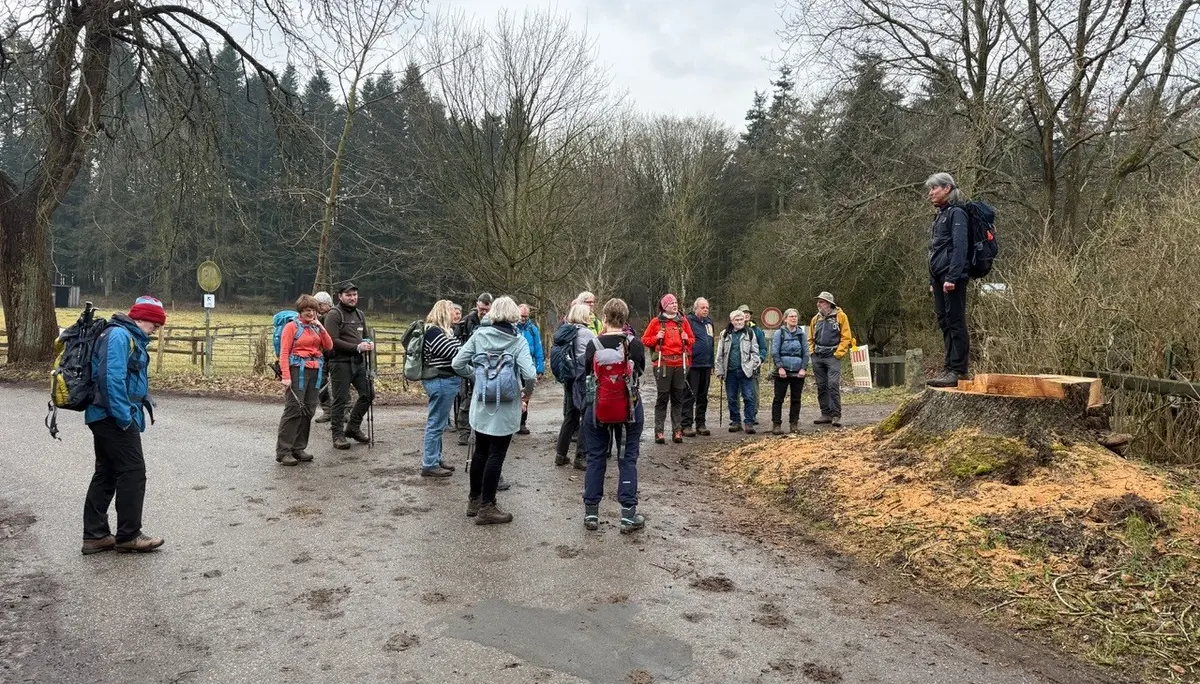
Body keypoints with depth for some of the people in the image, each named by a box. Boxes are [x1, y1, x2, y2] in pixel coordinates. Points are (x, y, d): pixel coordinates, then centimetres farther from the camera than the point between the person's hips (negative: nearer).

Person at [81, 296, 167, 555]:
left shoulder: (132, 338, 16)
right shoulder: (119, 336, -16)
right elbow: (112, 378, -25)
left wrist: (145, 407, 14)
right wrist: (125, 417, -23)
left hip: (106, 419, 10)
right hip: (115, 419, -10)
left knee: (105, 475, 13)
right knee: (133, 473, -4)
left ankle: (95, 535, 20)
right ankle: (128, 535, 5)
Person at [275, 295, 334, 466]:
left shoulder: (316, 327, 17)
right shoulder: (292, 326, 0)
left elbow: (329, 346, 8)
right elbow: (284, 353, -7)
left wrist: (321, 327, -1)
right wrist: (286, 376, -16)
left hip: (316, 371, 6)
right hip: (298, 370, -6)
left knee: (308, 411, 6)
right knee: (293, 410, -9)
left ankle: (298, 448, 15)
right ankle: (283, 452, -5)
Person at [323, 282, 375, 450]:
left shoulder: (359, 314, 16)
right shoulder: (334, 314, -8)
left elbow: (366, 335, 23)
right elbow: (333, 341, -17)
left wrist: (369, 344, -1)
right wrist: (357, 347, -20)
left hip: (359, 361, 7)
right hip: (341, 362, -7)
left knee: (368, 395, 7)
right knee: (341, 400, -1)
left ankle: (353, 427, 24)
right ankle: (338, 435, 10)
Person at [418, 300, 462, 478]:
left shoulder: (444, 330, 16)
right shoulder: (434, 332, -16)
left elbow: (455, 351, 13)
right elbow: (454, 353, -20)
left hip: (445, 382, 11)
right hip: (441, 382, -11)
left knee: (439, 423, 18)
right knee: (436, 424, -4)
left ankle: (435, 458, 30)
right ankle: (429, 465, 3)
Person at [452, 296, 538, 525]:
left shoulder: (479, 334, -1)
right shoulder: (518, 340, -10)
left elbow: (457, 364, -2)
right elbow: (530, 375, -20)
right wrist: (527, 394, -2)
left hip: (481, 404, 4)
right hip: (506, 407, -4)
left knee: (480, 452, 17)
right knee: (496, 455, 4)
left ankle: (474, 500, 29)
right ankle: (486, 507, 10)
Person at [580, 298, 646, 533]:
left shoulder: (594, 344, -12)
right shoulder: (635, 344, -10)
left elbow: (586, 372, 3)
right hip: (629, 408, 0)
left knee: (596, 459, 12)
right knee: (627, 459, 8)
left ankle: (591, 513, 16)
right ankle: (628, 515, 8)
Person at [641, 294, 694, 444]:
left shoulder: (683, 321, 11)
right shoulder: (656, 321, 2)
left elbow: (692, 340, 21)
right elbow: (645, 340, 6)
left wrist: (687, 339, -1)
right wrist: (656, 338, -11)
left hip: (680, 364, 3)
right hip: (663, 364, -3)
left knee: (678, 398, 5)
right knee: (663, 397, -3)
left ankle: (677, 430, 10)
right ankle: (659, 431, 1)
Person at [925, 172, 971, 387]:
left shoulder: (956, 213, -6)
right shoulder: (940, 215, 22)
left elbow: (960, 247, -16)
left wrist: (952, 277, -22)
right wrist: (933, 281, 19)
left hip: (952, 277, -9)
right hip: (939, 278, 9)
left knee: (955, 322, -8)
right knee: (944, 323, 10)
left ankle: (958, 370, -7)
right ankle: (949, 368, 15)